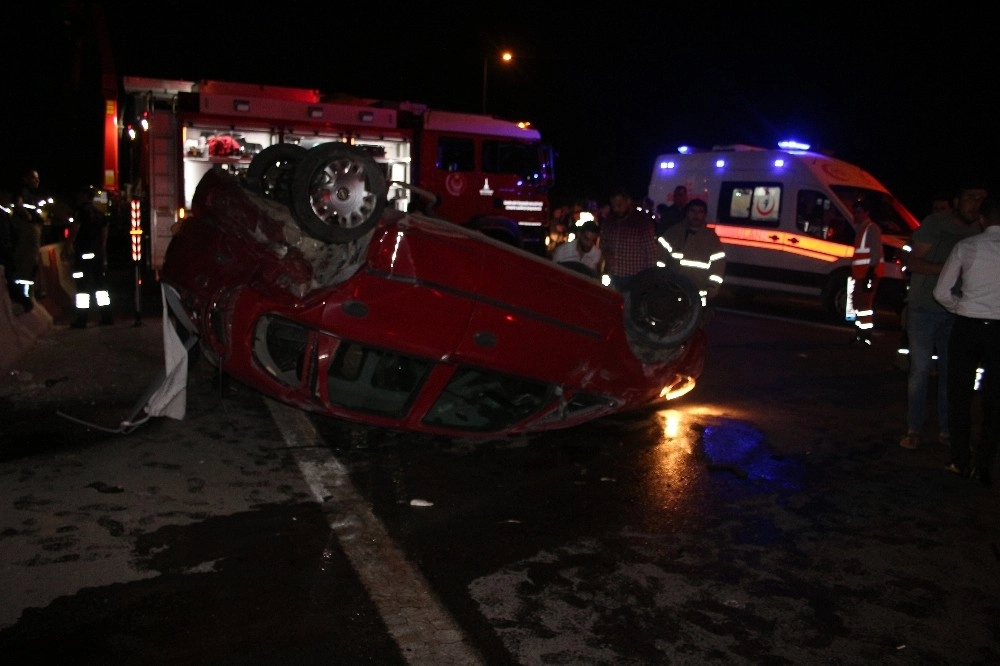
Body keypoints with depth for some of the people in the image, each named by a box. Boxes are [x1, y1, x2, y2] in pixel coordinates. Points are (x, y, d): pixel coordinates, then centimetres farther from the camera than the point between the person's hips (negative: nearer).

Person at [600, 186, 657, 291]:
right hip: (614, 279, 4)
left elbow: (651, 251, -3)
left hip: (636, 280, -4)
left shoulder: (643, 221, -4)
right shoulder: (608, 222, 8)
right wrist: (606, 254, -1)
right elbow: (603, 244, 21)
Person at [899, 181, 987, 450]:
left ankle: (947, 430, 16)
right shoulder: (936, 223, -7)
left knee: (950, 371, 7)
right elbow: (913, 263, -9)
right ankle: (914, 429, 10)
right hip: (924, 309, -3)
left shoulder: (980, 231, 5)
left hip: (956, 312, 4)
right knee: (920, 369, 1)